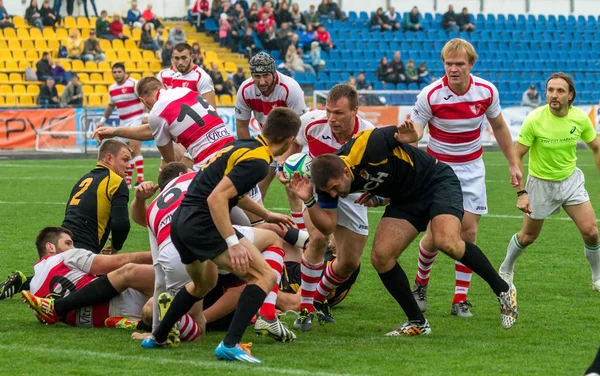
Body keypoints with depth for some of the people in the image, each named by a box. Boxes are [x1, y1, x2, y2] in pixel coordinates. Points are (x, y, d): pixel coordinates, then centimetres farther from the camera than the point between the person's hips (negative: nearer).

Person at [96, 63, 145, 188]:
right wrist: (102, 120, 24)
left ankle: (141, 179, -20)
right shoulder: (112, 89, 11)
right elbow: (111, 106, 25)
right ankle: (128, 180, 15)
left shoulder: (133, 84, -11)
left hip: (136, 119, -7)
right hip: (123, 122, 7)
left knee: (135, 149, -18)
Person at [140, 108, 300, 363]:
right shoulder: (257, 161, -14)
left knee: (203, 284, 35)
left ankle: (157, 338, 42)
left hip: (181, 221, 10)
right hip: (202, 223, -10)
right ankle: (230, 345, -20)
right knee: (265, 276, -10)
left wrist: (266, 215, 41)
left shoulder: (244, 146, 15)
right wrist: (233, 243, -25)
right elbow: (216, 198, -23)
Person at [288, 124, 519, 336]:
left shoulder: (368, 147, -31)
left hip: (437, 181, -6)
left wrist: (408, 136, -36)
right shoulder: (328, 179, -13)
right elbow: (327, 226, -13)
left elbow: (410, 132, -13)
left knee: (447, 242, -28)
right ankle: (417, 323, 2)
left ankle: (502, 289, -6)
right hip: (405, 200, 6)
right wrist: (309, 201, -28)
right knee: (380, 257, -11)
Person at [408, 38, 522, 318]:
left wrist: (513, 163, 11)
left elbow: (499, 127, 8)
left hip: (471, 169, 2)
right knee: (436, 235, -6)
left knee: (469, 232, -4)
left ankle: (460, 300, 4)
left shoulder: (487, 91, -10)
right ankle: (421, 284, 22)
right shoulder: (430, 95, -19)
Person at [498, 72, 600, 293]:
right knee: (528, 236, 10)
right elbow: (516, 155, -16)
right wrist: (521, 193, -21)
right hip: (540, 184, -2)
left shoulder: (580, 118, -13)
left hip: (571, 180, 2)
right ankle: (505, 271, 38)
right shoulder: (534, 120, -23)